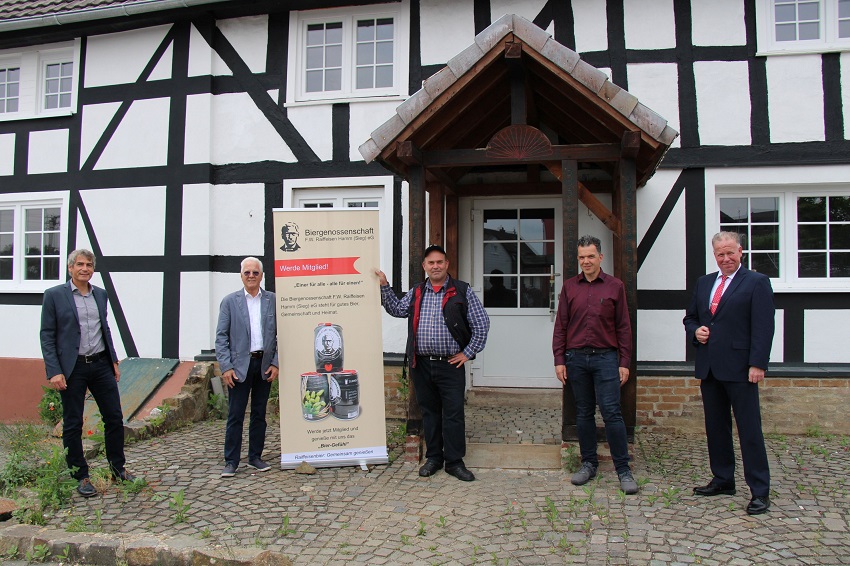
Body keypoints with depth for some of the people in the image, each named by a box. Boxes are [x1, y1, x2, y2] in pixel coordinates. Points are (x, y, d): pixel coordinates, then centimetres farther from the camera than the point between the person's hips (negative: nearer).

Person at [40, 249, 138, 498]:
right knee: (72, 424, 6)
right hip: (72, 368, -4)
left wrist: (114, 361, 15)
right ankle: (80, 477, 19)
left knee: (114, 417, 8)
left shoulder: (101, 295, 10)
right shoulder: (54, 295, -4)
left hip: (101, 364, 5)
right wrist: (54, 372, -13)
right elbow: (47, 336, -6)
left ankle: (118, 468, 24)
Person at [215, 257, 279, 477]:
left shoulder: (273, 300, 4)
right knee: (235, 415, 1)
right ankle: (231, 461, 10)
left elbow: (280, 334, 5)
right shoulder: (230, 301, 1)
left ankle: (255, 457, 22)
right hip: (240, 365, -2)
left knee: (259, 413, 10)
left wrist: (275, 363, -2)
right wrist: (226, 367, -9)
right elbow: (221, 337, -1)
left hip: (265, 365, 2)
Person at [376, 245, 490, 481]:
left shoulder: (462, 291, -1)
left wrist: (467, 353, -4)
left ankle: (454, 462, 11)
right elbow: (396, 309, 20)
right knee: (429, 412, 12)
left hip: (450, 365, -3)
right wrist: (384, 286, 12)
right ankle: (433, 457, 25)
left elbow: (481, 324, -1)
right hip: (422, 364, 4)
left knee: (453, 413, -1)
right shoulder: (416, 293, 12)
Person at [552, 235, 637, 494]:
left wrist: (624, 363, -1)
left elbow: (623, 327, 3)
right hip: (576, 358, 2)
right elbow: (560, 326, 7)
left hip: (606, 357, -2)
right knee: (583, 413, 10)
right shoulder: (569, 287, 7)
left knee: (611, 412, -6)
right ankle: (588, 463, 21)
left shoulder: (615, 286, 3)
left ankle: (623, 469, 4)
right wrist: (559, 360, 1)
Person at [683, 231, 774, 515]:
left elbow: (763, 328, -9)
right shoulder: (704, 282, 16)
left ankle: (760, 491, 6)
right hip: (709, 368, 6)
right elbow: (690, 317, 23)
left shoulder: (757, 282, -2)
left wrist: (757, 365, -16)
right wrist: (695, 331, 1)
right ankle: (723, 481, 25)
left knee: (750, 429, -2)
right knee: (715, 427, 12)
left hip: (739, 369, -6)